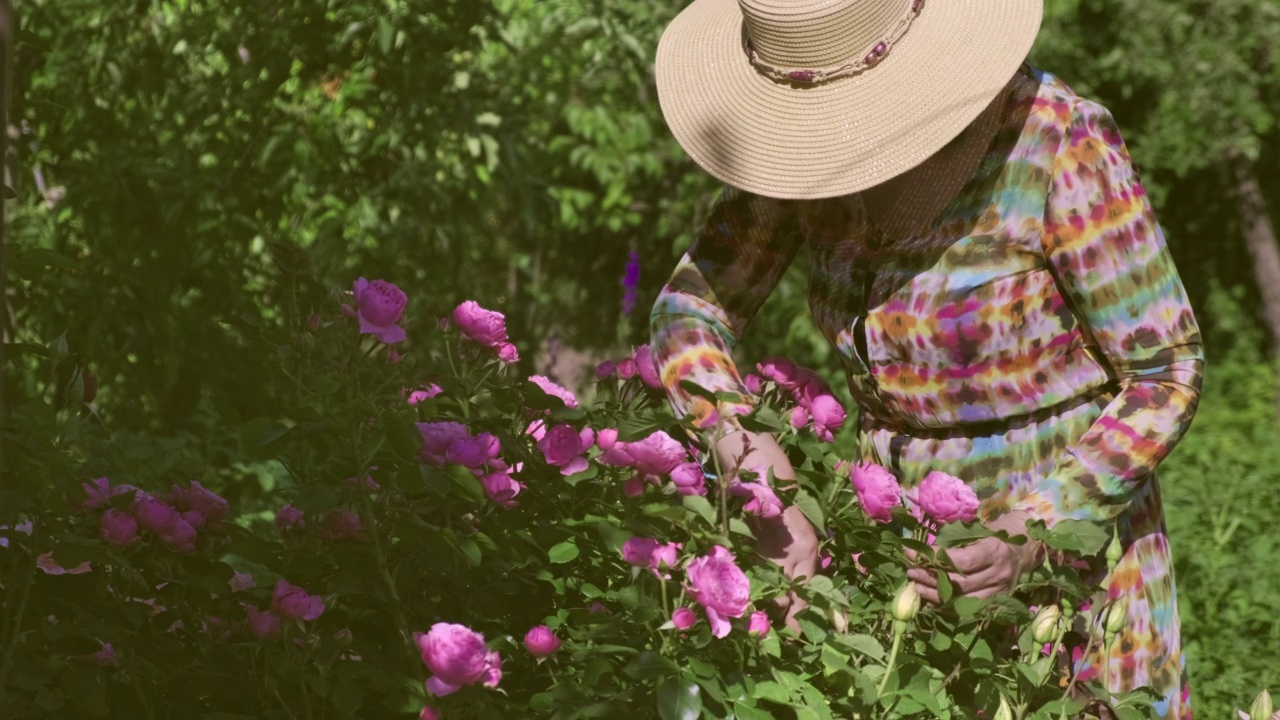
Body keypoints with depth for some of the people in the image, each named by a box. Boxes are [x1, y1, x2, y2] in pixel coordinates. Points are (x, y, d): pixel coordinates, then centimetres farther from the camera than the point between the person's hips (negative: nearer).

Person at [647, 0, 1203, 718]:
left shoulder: (1061, 141, -23)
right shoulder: (812, 142, -8)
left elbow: (1167, 372, -17)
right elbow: (690, 310, -6)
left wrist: (1029, 537, -27)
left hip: (1071, 516, -4)